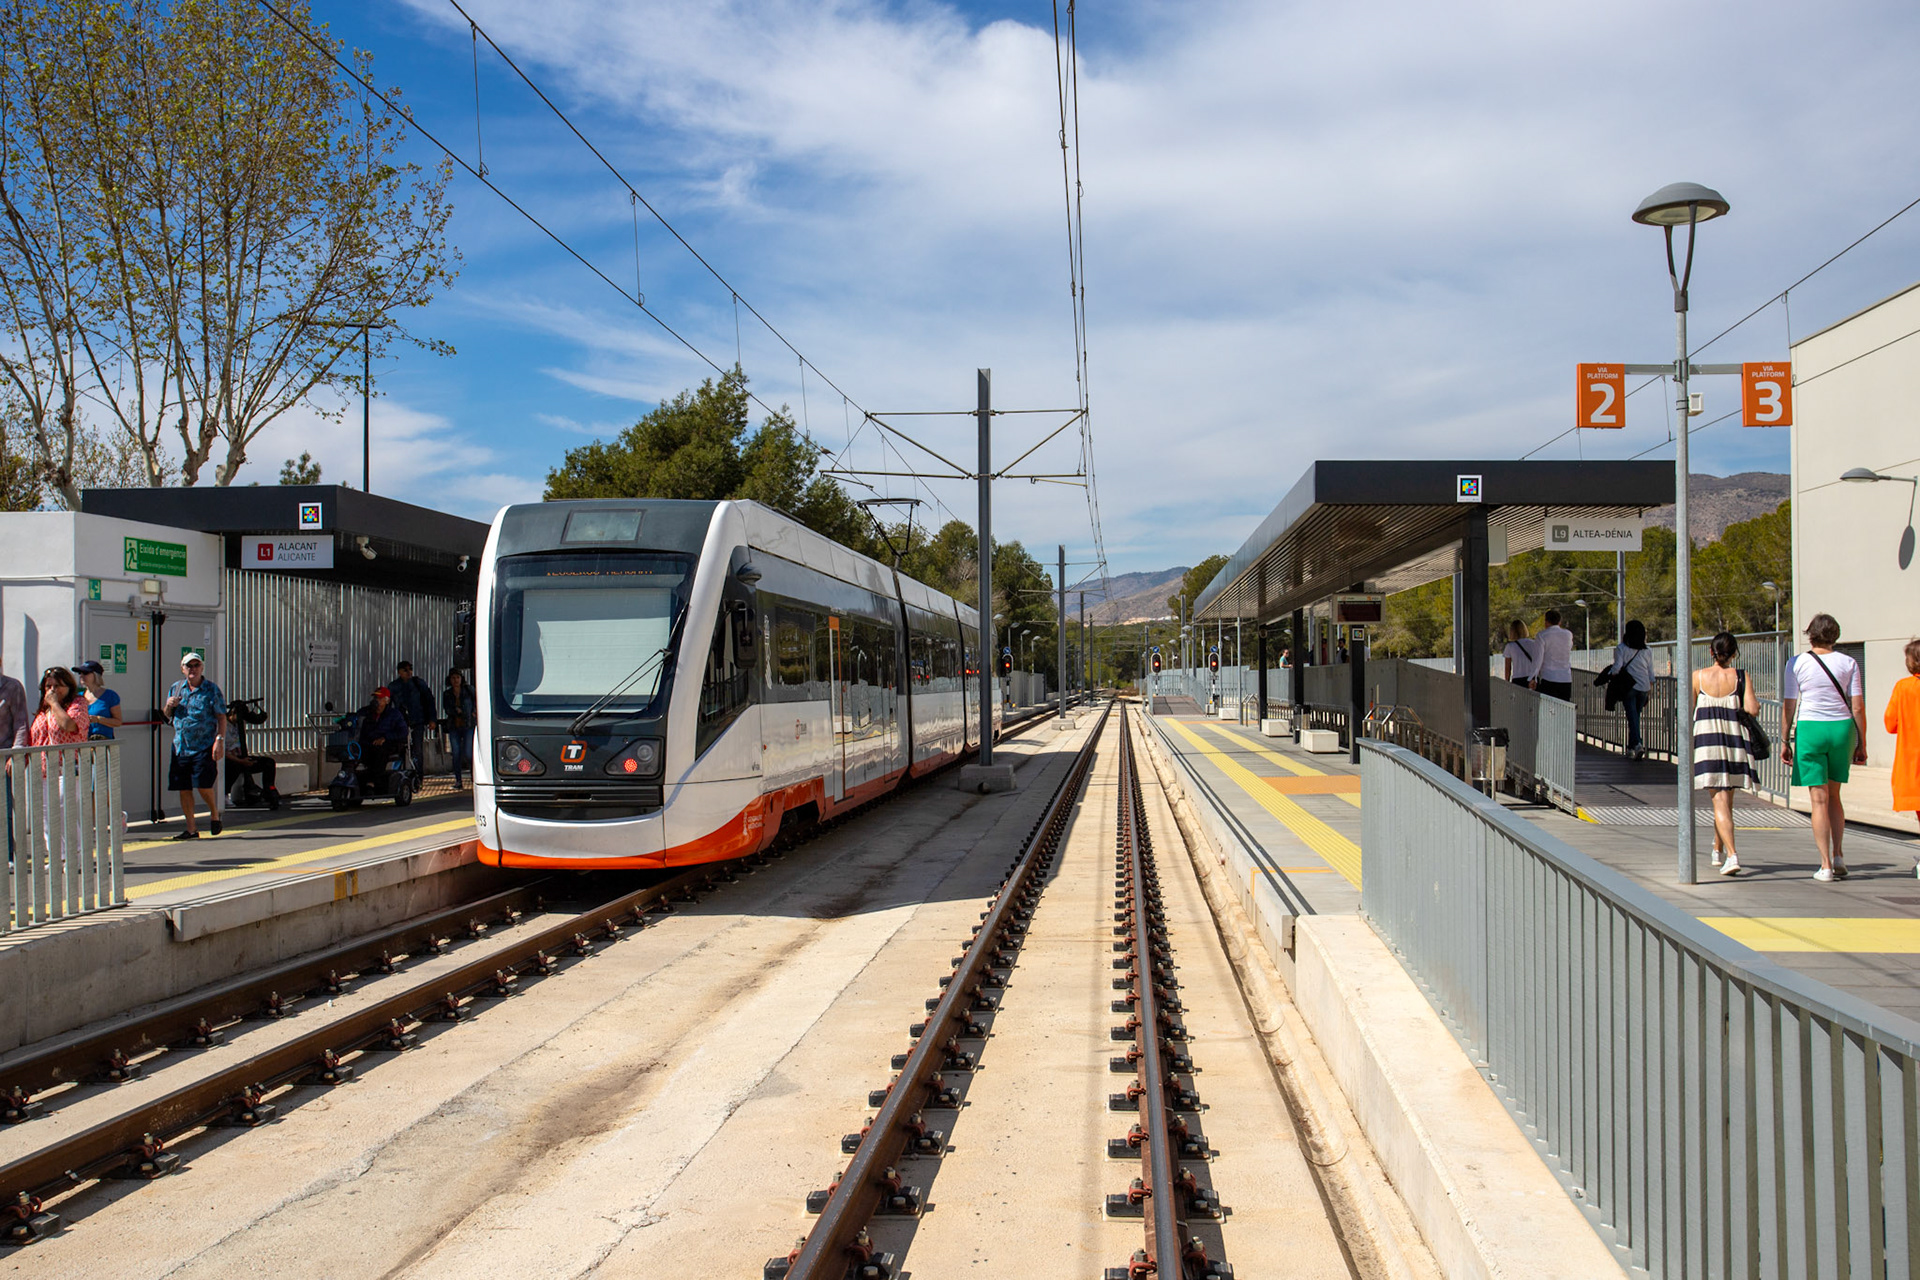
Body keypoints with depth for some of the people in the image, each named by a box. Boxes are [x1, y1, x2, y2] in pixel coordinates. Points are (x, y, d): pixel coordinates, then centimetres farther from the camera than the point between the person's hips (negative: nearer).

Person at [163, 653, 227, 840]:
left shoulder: (212, 689, 0)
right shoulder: (176, 688, 12)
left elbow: (221, 717, -3)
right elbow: (167, 716, 22)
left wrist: (220, 740, -15)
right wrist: (169, 706, -1)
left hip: (204, 747, -5)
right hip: (181, 747, 5)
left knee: (203, 785, -12)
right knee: (184, 789, 5)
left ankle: (215, 814, 16)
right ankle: (191, 829, 13)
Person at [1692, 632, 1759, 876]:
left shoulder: (1698, 677, 0)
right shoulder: (1741, 677, 0)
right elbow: (1752, 709, -8)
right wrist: (1756, 704, 14)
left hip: (1706, 739, -1)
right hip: (1734, 739, 1)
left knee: (1720, 801, -5)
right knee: (1726, 799, 17)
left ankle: (1731, 854, -19)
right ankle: (1718, 851, 30)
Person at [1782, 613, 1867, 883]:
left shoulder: (1796, 663, -2)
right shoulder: (1848, 663, 1)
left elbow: (1788, 706, -2)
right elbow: (1858, 708, 0)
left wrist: (1785, 741, 6)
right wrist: (1861, 744, 6)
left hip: (1810, 729, -2)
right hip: (1842, 729, 2)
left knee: (1819, 799, 1)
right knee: (1833, 795, 19)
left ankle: (1826, 865, 0)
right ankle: (1838, 855, 17)